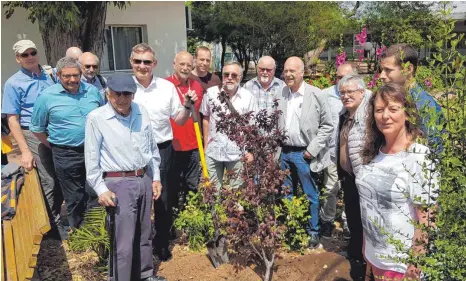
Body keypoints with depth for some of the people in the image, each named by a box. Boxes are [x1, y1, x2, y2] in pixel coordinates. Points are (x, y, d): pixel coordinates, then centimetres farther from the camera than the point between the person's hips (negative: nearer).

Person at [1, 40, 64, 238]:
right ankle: (54, 224, 21)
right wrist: (25, 151, -14)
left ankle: (55, 214, 33)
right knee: (48, 182, 2)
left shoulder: (51, 75, 7)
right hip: (34, 136, -4)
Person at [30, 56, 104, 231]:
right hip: (66, 156, -2)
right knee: (75, 199, 11)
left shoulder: (92, 91, 2)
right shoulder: (47, 96, -6)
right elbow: (37, 129, 2)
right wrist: (55, 147, 2)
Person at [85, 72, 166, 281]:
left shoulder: (142, 113, 6)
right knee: (125, 239, 0)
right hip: (119, 183, -5)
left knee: (144, 233, 18)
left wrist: (156, 177, 12)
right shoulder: (96, 118, -9)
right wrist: (101, 189, -10)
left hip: (144, 179, 5)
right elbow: (92, 158, -7)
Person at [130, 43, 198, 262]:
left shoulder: (167, 87, -1)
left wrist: (188, 106, -10)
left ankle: (162, 244, 34)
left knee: (163, 200, 13)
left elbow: (179, 120, 7)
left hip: (162, 150, 1)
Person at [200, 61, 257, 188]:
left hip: (237, 153, -1)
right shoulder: (211, 92, -1)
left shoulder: (248, 97, -5)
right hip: (213, 151, 2)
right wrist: (205, 145, 9)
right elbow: (206, 119, 9)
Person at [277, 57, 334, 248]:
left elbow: (327, 126, -6)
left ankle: (313, 233, 23)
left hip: (304, 154, -4)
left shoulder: (317, 95, -7)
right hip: (284, 153, 4)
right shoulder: (280, 94, 4)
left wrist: (312, 150, -10)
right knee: (286, 195, 15)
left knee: (310, 196, 7)